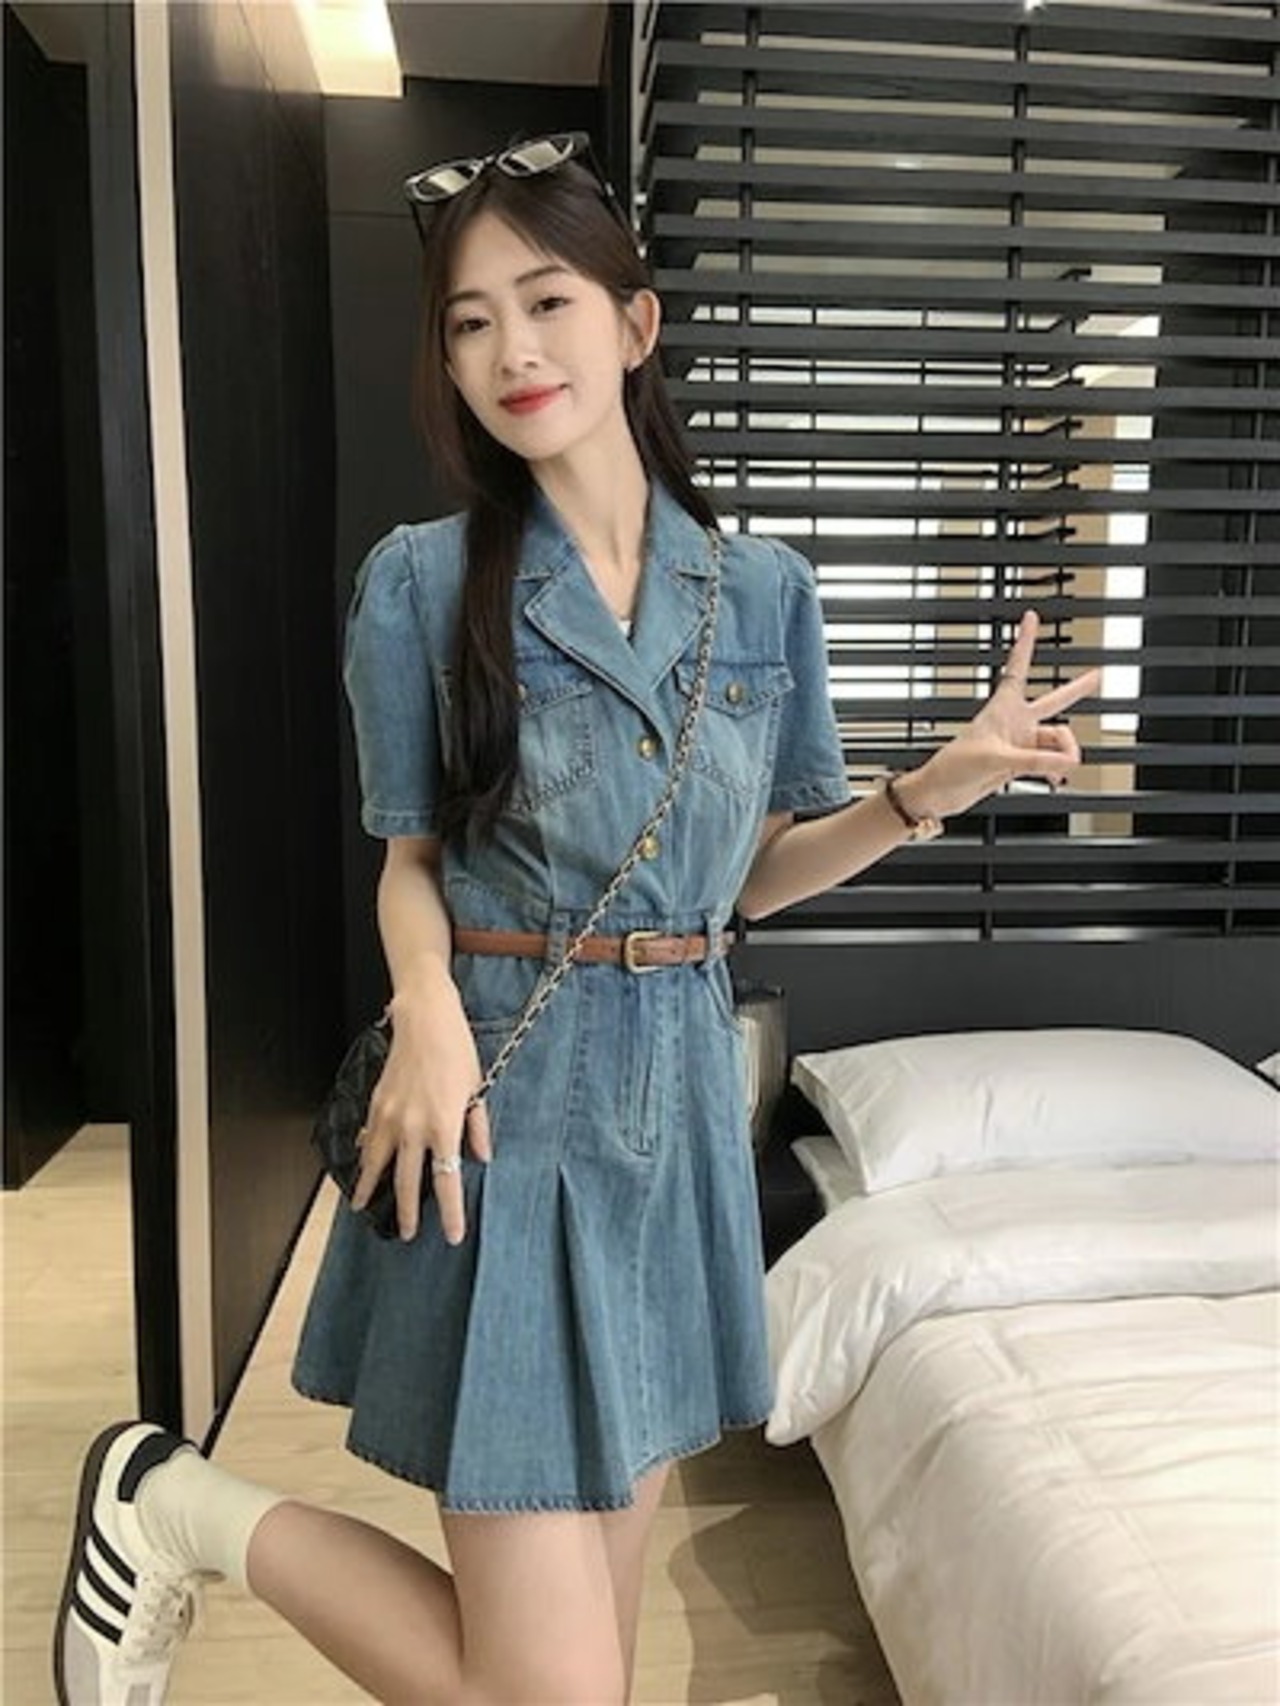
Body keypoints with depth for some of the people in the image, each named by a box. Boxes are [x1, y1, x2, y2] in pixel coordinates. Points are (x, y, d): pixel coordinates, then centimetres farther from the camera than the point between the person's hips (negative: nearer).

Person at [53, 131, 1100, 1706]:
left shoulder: (763, 588, 4)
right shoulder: (421, 581, -4)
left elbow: (753, 874, 10)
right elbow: (410, 856, 2)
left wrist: (936, 786, -4)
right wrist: (429, 1000, -18)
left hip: (681, 1098, 5)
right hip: (507, 1099, -4)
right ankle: (178, 1503, 17)